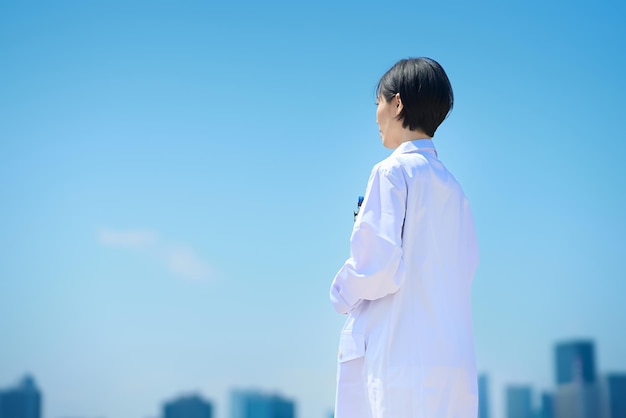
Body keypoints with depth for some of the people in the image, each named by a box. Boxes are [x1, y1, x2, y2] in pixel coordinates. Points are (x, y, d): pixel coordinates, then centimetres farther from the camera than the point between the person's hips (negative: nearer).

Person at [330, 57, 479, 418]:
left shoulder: (393, 172, -6)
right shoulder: (451, 185, 14)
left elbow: (378, 263, -14)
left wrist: (343, 292, 5)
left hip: (400, 354, -7)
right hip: (454, 355, 7)